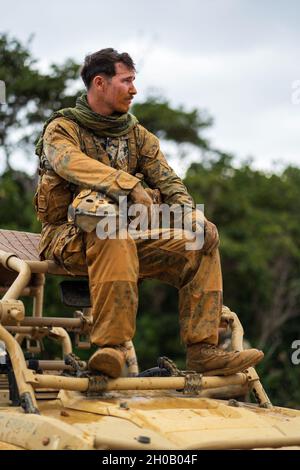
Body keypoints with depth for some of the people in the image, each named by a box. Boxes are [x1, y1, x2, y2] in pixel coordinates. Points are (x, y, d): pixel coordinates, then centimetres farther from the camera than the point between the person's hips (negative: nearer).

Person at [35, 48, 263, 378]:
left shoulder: (136, 134, 16)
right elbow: (73, 164, -26)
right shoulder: (62, 128, -2)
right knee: (113, 230, -38)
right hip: (70, 238, -6)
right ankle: (111, 345, -41)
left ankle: (202, 350, -11)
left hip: (128, 241, 6)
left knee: (201, 244, -8)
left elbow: (168, 181, 5)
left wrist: (192, 215, -15)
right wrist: (129, 185, -39)